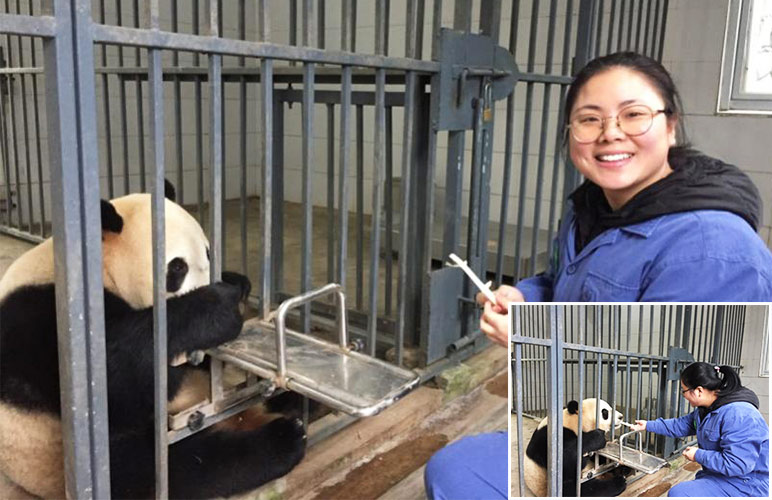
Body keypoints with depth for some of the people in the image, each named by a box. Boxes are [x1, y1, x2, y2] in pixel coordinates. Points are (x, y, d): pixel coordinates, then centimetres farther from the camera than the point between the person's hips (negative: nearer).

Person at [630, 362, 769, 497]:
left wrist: (698, 455, -19)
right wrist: (648, 425, 21)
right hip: (719, 477, 10)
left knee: (678, 493, -21)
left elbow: (737, 464, -32)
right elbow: (680, 425, 20)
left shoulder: (739, 416, -28)